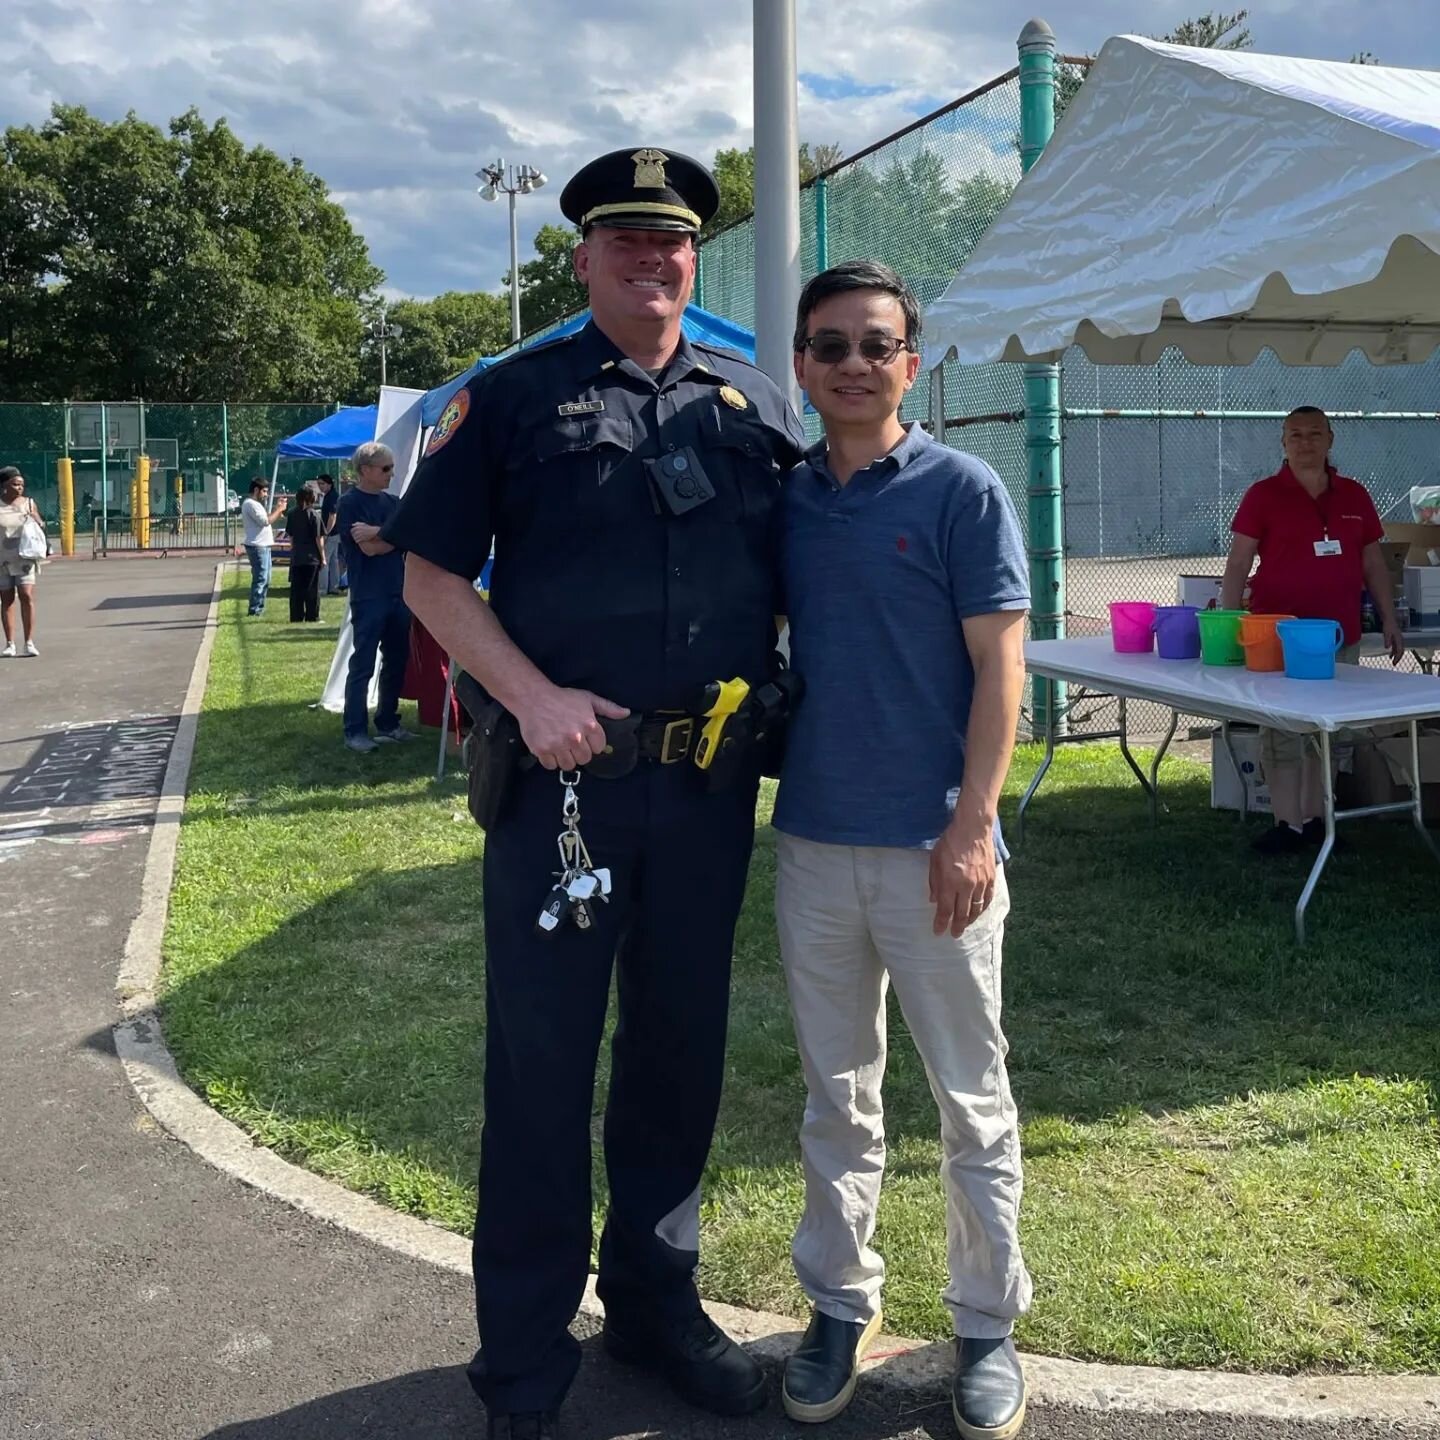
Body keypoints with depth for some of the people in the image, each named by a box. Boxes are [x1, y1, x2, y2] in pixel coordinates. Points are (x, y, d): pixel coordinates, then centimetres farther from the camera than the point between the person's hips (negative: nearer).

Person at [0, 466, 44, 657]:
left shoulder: (28, 503, 6)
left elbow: (41, 527, 10)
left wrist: (35, 519, -10)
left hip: (24, 557, 0)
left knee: (27, 596, -9)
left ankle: (29, 642, -5)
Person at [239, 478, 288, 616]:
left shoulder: (255, 504, 20)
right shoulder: (251, 504, -13)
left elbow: (267, 520, 18)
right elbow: (265, 521, -20)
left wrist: (277, 509, 9)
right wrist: (279, 509, -9)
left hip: (264, 546, 11)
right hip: (257, 546, -11)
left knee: (265, 579, 15)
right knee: (260, 579, -10)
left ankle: (259, 608, 21)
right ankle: (254, 610, -8)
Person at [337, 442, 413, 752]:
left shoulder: (392, 502, 13)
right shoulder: (349, 503, -6)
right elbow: (368, 548, -15)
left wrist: (376, 532, -14)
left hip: (398, 593, 7)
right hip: (368, 596, -7)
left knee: (397, 660, 10)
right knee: (363, 665, -4)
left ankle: (388, 722, 21)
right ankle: (355, 730, 2)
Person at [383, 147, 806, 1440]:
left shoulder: (755, 404, 11)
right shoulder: (514, 398, 2)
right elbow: (432, 571, -1)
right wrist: (531, 696, -13)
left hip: (711, 784, 3)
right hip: (563, 777, -3)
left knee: (681, 1046, 14)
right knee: (541, 1057, 5)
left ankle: (657, 1299, 34)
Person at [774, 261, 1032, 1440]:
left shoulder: (962, 490, -5)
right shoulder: (783, 497, 7)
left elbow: (1000, 667, -9)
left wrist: (973, 828, -15)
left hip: (932, 846, -4)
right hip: (811, 842, 4)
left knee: (973, 1100, 8)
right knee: (838, 1095, 15)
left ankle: (989, 1324, 24)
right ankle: (841, 1302, 29)